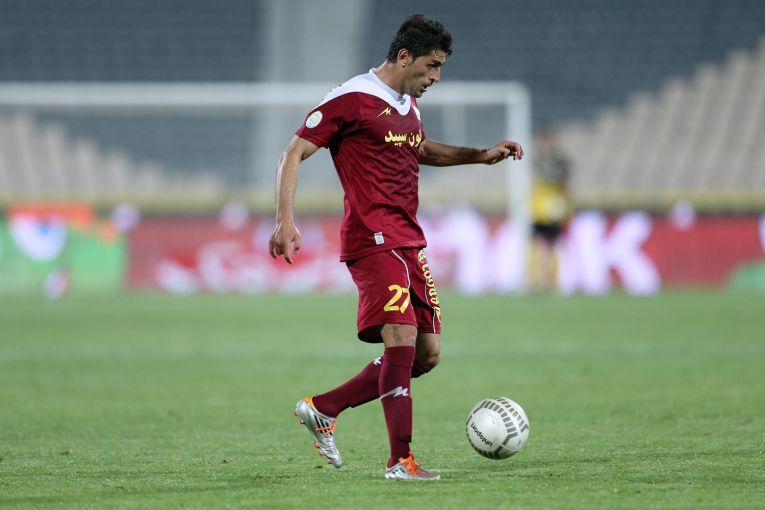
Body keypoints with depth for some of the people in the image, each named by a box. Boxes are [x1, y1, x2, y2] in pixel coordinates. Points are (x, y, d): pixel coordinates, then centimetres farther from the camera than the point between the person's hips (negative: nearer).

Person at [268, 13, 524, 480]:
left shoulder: (409, 104, 17)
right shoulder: (351, 100, -9)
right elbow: (294, 154, -8)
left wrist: (481, 156, 26)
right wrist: (285, 221, -19)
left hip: (410, 243, 9)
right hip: (373, 240, -9)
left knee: (427, 354, 6)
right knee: (402, 339, -20)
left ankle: (322, 408, 17)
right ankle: (400, 460, -16)